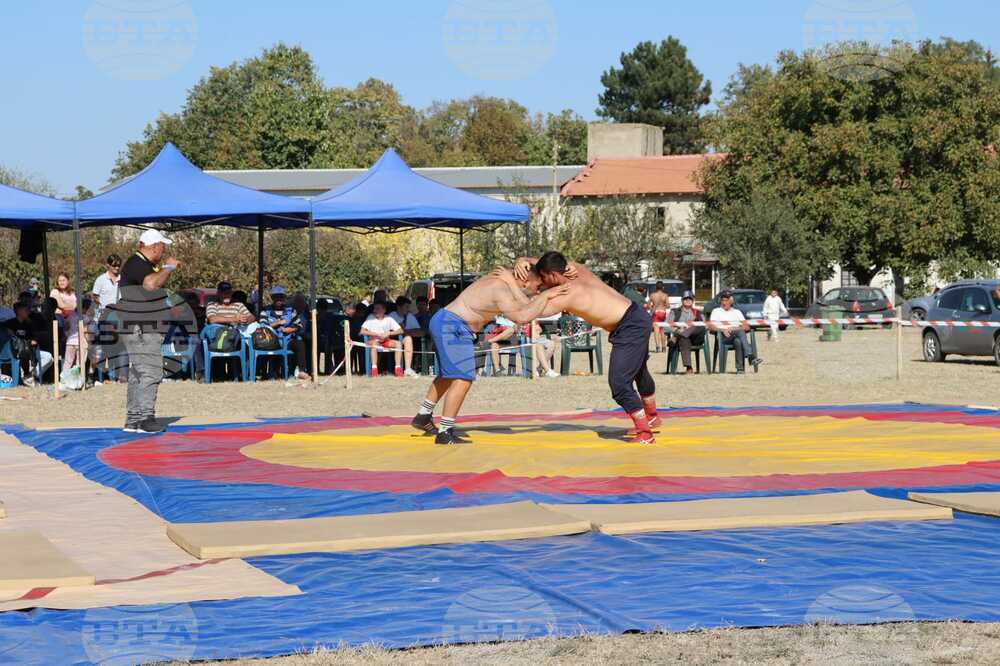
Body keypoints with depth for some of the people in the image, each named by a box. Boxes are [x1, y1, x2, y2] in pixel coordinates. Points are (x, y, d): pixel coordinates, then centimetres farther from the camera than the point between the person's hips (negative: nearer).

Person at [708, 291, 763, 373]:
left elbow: (747, 327, 14)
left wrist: (736, 328, -7)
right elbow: (710, 326, 3)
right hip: (723, 337, -3)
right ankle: (750, 356, -53)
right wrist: (722, 330, -16)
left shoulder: (737, 312, 28)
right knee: (740, 332, -37)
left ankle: (740, 368, -48)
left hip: (737, 335, 3)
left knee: (738, 341, -39)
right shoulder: (716, 311, 21)